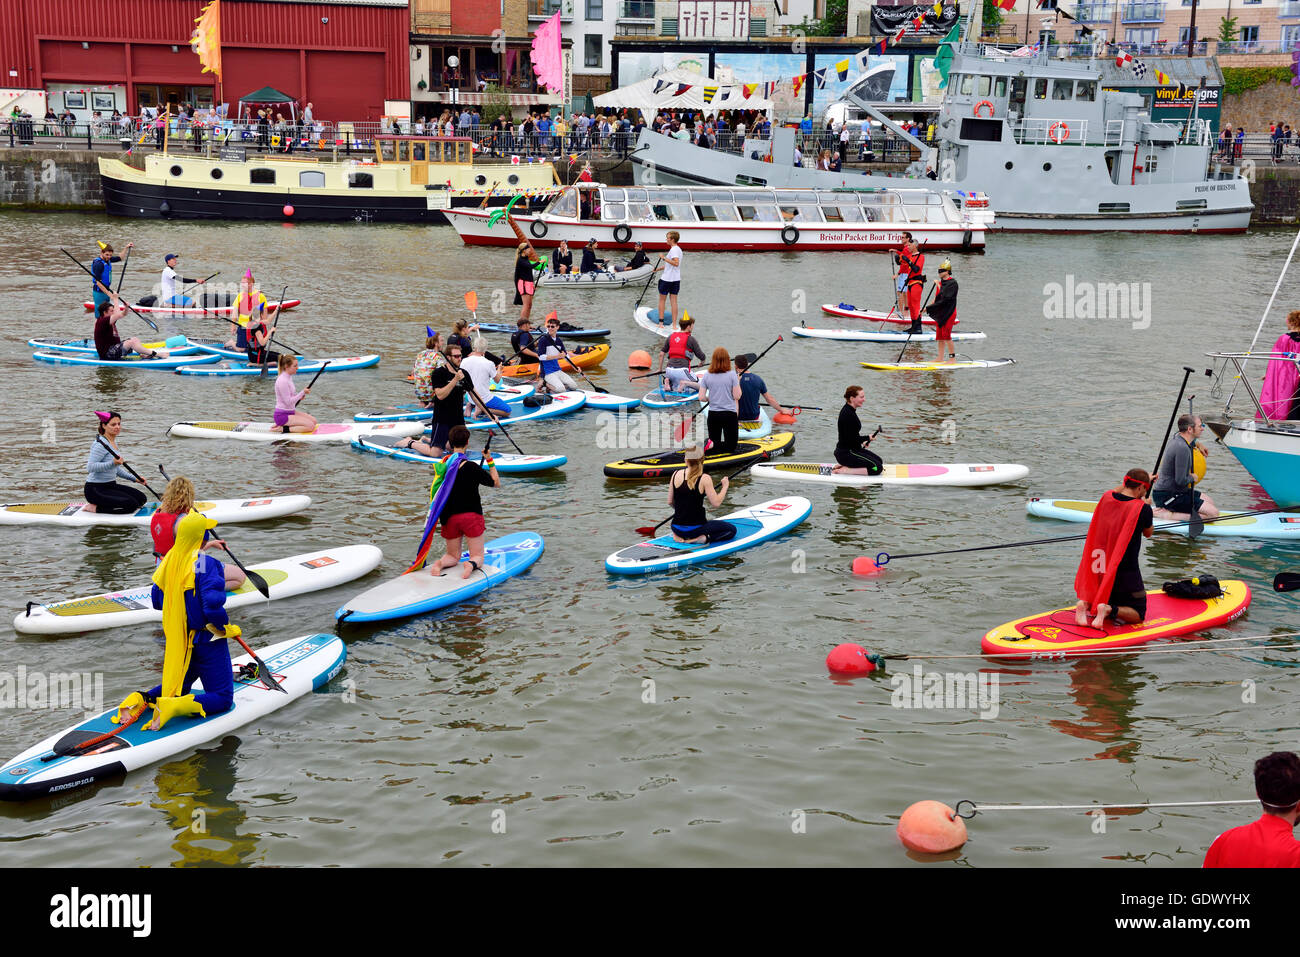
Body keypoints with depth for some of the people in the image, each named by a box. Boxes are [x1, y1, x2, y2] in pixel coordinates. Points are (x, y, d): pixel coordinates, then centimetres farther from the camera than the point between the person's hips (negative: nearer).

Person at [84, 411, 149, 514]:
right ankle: (95, 508, -8)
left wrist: (134, 478, 15)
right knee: (132, 505, -19)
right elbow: (90, 467, -26)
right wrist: (112, 463, -33)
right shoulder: (101, 444, -17)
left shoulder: (113, 442, 14)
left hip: (111, 486, 10)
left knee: (141, 498, 2)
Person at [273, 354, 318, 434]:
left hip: (290, 412, 10)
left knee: (314, 421, 8)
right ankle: (283, 429, -13)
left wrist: (299, 395, 1)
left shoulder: (288, 377, 9)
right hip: (282, 415, -10)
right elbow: (288, 402, -22)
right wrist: (303, 393, -15)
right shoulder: (282, 381, -21)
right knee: (310, 426, -16)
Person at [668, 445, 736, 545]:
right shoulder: (704, 479, -15)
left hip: (676, 528, 5)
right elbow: (716, 503, -15)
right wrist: (725, 486, 1)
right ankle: (703, 538, -10)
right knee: (731, 529, 13)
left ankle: (680, 536, 10)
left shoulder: (676, 475, -2)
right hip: (695, 528, -5)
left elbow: (670, 502, 5)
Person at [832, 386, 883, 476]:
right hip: (846, 454, -11)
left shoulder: (848, 410, 10)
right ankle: (843, 471, -12)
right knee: (877, 468, -15)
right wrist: (867, 438, -9)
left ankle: (843, 465, 11)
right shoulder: (848, 414, -23)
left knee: (880, 461, 17)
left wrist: (862, 441, 8)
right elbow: (851, 439, -24)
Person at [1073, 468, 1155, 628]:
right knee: (1137, 615, 10)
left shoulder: (1107, 498, 1)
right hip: (1126, 572, -5)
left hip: (1100, 570, 5)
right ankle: (1109, 609, -21)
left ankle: (1085, 603, -4)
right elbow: (1148, 534, 5)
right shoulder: (1142, 508, -15)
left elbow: (1116, 491, 28)